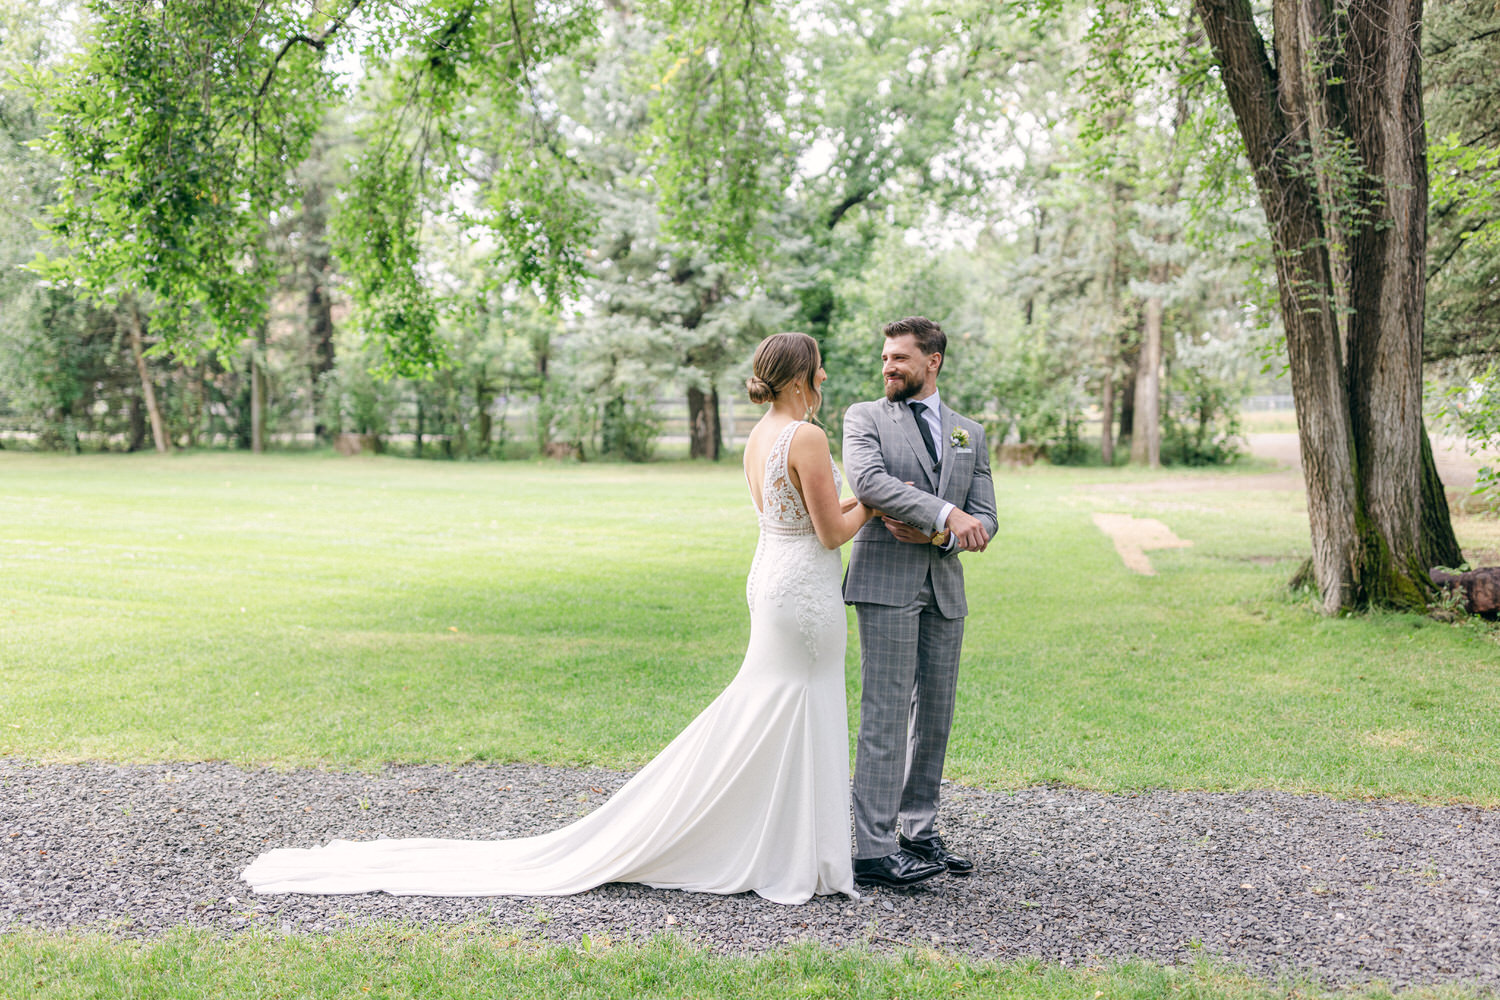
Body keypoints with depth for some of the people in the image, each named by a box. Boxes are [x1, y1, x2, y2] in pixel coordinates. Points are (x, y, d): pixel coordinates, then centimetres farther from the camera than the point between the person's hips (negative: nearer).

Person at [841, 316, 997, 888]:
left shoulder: (969, 434, 16)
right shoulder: (865, 417, 5)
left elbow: (984, 523, 9)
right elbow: (867, 482, -15)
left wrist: (933, 534, -10)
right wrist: (944, 513, -18)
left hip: (944, 588, 5)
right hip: (886, 582, -5)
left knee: (935, 714, 9)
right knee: (886, 715, -8)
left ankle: (920, 833, 21)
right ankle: (873, 851, -6)